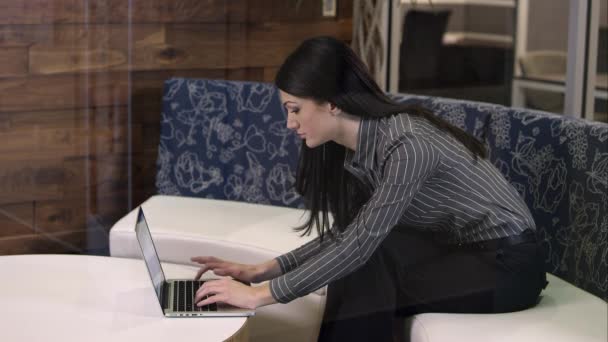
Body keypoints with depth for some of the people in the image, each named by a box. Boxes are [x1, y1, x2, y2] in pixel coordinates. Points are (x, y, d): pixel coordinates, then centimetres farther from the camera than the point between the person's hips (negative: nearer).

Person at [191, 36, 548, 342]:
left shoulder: (407, 145, -29)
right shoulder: (355, 146, -3)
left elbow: (361, 243, -31)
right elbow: (345, 235, 4)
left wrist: (262, 295, -29)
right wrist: (264, 270, -4)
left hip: (509, 264, -7)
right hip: (460, 253, 7)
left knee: (368, 281, -22)